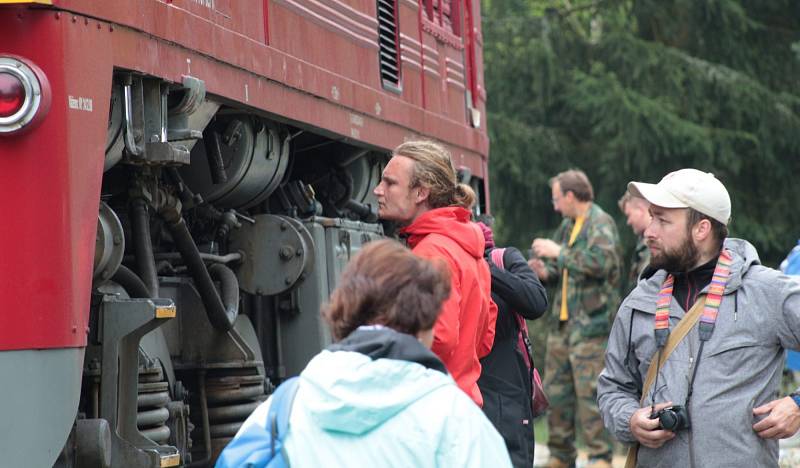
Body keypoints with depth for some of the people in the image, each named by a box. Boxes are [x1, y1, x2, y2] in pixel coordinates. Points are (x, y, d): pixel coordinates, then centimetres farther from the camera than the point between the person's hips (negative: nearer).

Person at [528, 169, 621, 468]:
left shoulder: (601, 223, -8)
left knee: (590, 391, -8)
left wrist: (559, 252, -17)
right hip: (563, 320, 9)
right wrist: (546, 272, 7)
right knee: (556, 388, 10)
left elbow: (601, 261, -25)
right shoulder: (568, 225, 18)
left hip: (591, 322, -9)